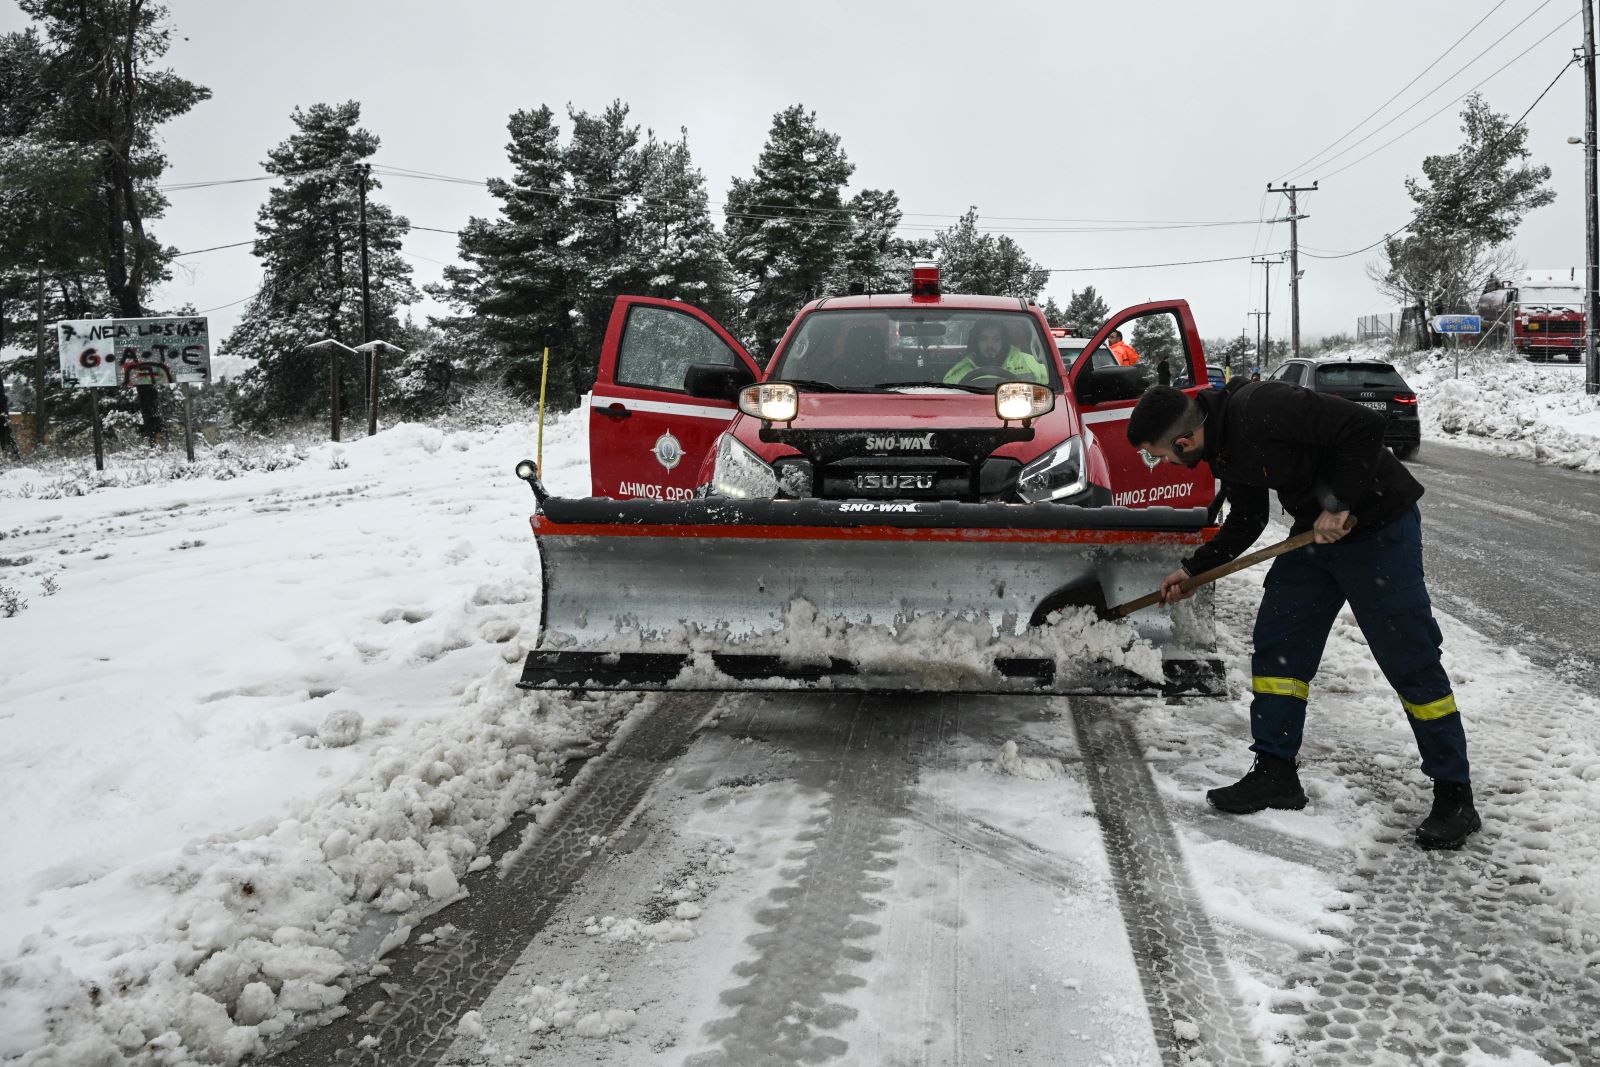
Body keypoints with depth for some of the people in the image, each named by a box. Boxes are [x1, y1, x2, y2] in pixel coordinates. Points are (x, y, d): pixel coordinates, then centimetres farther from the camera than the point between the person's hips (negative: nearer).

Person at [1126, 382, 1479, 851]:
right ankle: (1275, 773, 16)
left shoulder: (1261, 409, -28)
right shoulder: (1222, 447, 2)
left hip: (1378, 526, -9)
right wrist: (1191, 570, 13)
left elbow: (1364, 427, -31)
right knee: (1276, 644, 7)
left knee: (1410, 661, -5)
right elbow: (1245, 521, 16)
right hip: (1316, 531, 9)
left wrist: (1341, 505, -27)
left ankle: (1455, 798, 4)